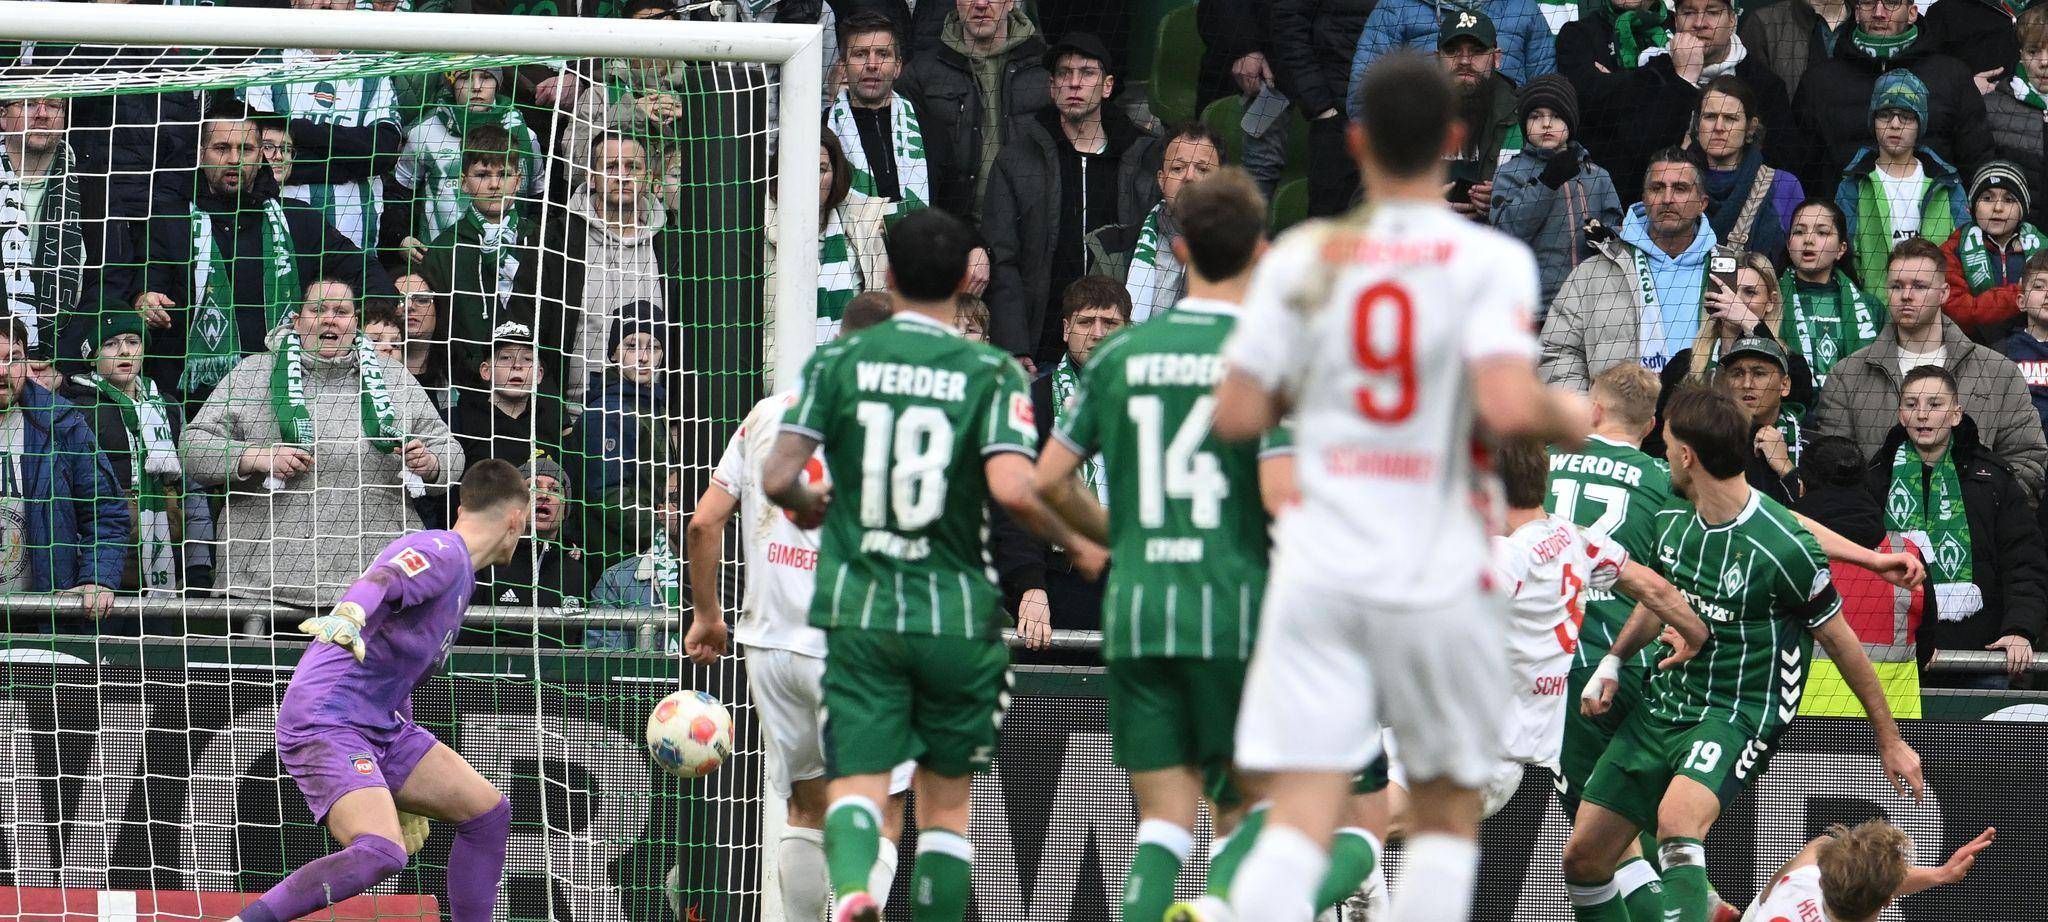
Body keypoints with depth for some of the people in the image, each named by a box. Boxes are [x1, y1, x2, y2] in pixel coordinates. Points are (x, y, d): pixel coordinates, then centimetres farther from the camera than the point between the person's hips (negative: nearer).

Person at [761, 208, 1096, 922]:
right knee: (945, 801, 13)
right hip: (958, 615, 0)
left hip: (859, 610, 0)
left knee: (856, 784, -5)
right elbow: (1013, 489, -17)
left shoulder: (838, 361, 1)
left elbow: (777, 478, -6)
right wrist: (1079, 545, 0)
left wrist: (807, 506, 18)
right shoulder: (992, 372, -3)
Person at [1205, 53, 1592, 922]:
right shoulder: (1491, 260, -5)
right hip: (1441, 574, -2)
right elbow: (1508, 406, -19)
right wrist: (1568, 416, 3)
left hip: (1320, 565, 2)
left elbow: (1237, 416, 2)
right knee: (1447, 815, 14)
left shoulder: (1303, 256, 4)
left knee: (1297, 822, -4)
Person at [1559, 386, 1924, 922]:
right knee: (1583, 857, 2)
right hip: (1665, 704, 7)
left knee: (1677, 819, -36)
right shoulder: (1671, 519, 1)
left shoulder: (1783, 548, -19)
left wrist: (1890, 741, -2)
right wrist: (1612, 664, 15)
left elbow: (1840, 641, -8)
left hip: (1740, 714, -7)